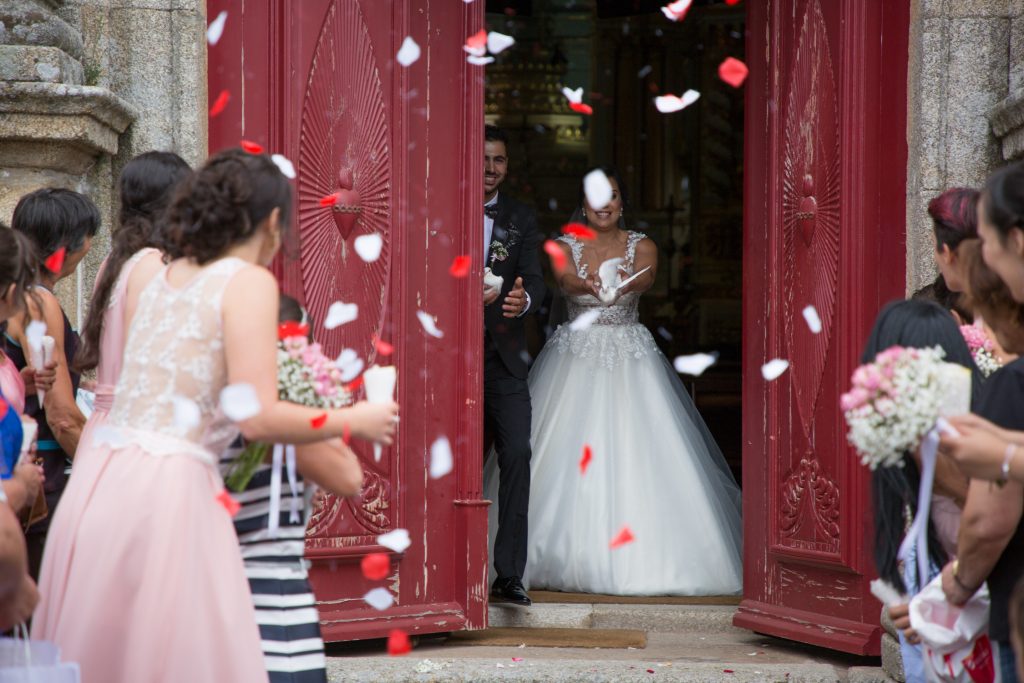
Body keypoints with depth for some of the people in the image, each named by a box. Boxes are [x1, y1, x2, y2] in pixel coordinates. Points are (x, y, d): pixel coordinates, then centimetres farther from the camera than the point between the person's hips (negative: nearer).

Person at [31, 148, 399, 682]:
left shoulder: (145, 280, 17)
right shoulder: (251, 283, -3)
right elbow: (257, 417, -10)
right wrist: (353, 422, 5)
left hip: (98, 483, 7)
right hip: (168, 492, -7)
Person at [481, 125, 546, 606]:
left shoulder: (520, 219, 11)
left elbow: (533, 278, 0)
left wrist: (522, 299, -24)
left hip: (503, 356, 2)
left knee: (517, 454, -7)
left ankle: (510, 574, -4)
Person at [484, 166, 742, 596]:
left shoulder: (642, 246, 3)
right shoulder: (565, 246, 3)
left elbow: (645, 279, -20)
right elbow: (565, 281, -19)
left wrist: (623, 282, -44)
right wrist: (588, 285, -44)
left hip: (630, 357, 0)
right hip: (576, 355, 0)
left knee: (636, 456, -9)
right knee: (566, 457, -6)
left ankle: (641, 558, -3)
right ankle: (568, 556, 2)